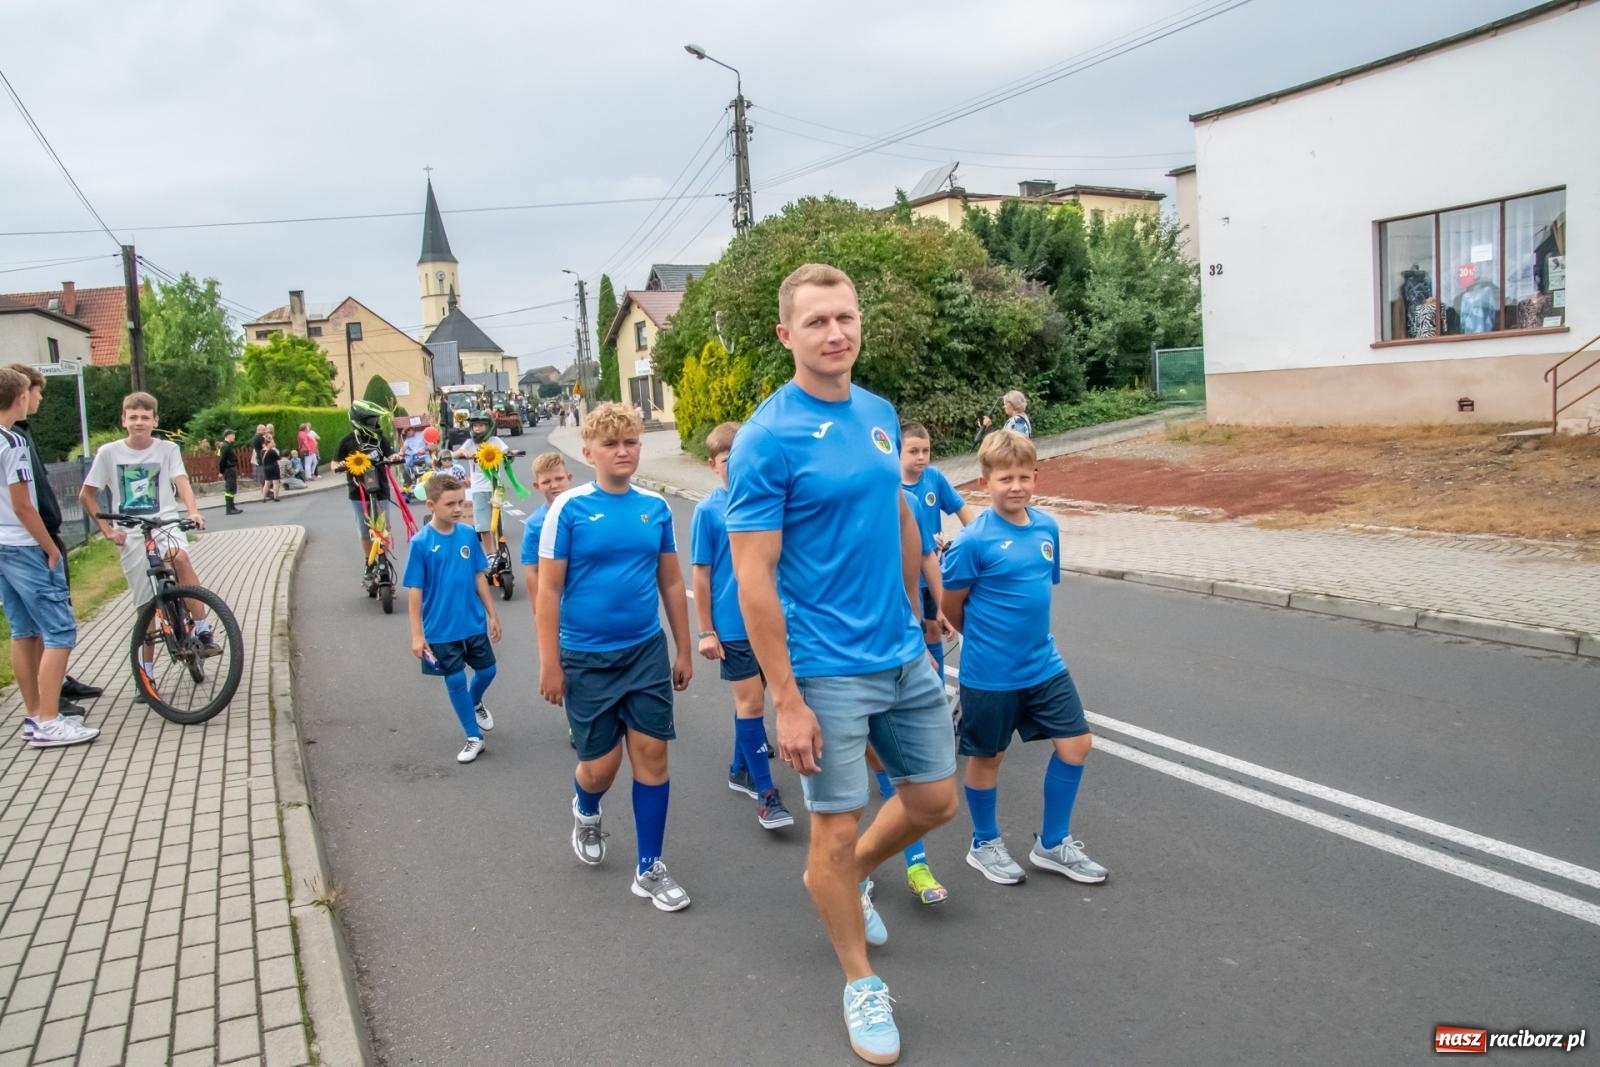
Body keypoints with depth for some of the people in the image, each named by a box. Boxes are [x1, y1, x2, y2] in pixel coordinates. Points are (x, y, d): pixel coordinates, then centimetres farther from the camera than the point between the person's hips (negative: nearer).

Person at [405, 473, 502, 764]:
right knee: (455, 680, 7)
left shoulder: (468, 535, -5)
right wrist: (417, 634, -12)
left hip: (474, 622, 4)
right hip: (441, 629, -3)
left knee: (487, 671, 16)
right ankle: (474, 737, 22)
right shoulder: (420, 543, -15)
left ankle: (475, 703, 49)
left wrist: (492, 614, 7)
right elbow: (415, 591, -11)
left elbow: (479, 577, 4)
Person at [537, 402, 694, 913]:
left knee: (652, 753, 3)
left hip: (647, 652, 3)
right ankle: (586, 811, 41)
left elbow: (671, 582, 8)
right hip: (586, 658, -3)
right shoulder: (569, 508, -9)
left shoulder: (656, 507, 1)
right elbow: (548, 589, -8)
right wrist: (550, 663, -10)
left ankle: (650, 869, 17)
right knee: (601, 764, 4)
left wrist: (684, 651, 10)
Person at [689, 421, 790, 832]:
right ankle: (765, 794, 3)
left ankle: (741, 770, 33)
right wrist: (706, 631, -6)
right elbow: (701, 574, -5)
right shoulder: (708, 510, -7)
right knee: (751, 702, -3)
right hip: (733, 625, -4)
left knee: (750, 699, 16)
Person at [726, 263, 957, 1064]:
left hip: (904, 657, 7)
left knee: (935, 799, 16)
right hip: (826, 669, -7)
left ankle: (848, 878, 45)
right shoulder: (765, 440, -16)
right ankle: (861, 983, 30)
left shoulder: (879, 415, 5)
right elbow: (754, 580, -17)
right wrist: (786, 702, -17)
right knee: (838, 825, 7)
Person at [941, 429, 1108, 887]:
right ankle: (985, 844, 35)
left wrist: (1027, 634, 10)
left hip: (1044, 665, 6)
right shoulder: (972, 541, -19)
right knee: (987, 756, 11)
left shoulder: (1047, 527, -1)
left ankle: (1053, 844, 28)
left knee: (1075, 744, 8)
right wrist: (985, 639, 5)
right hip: (989, 674, -6)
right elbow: (951, 605, -9)